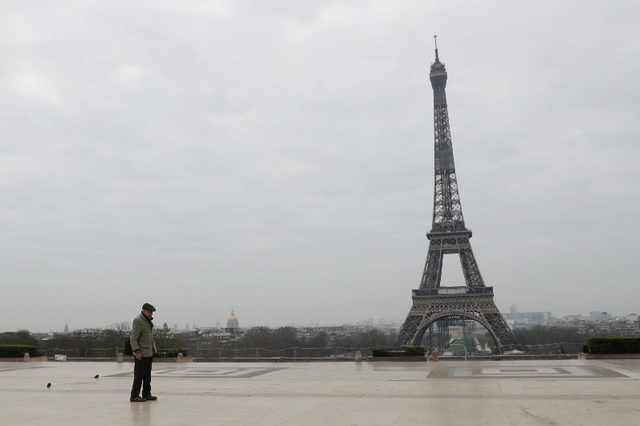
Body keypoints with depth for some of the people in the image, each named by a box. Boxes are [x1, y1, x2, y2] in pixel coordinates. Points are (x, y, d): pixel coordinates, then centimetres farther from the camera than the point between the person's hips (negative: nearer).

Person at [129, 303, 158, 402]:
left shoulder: (148, 320, 14)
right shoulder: (138, 320, -14)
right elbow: (133, 338, -17)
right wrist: (137, 351, -22)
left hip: (149, 353, 9)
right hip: (141, 353, -9)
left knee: (147, 375, 12)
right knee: (139, 375, -5)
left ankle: (146, 394, 19)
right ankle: (134, 396, 1)